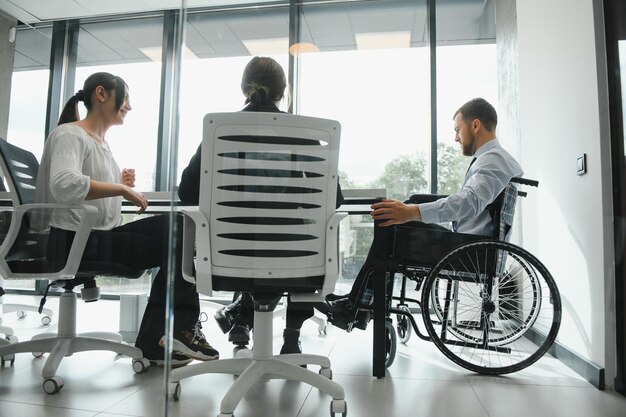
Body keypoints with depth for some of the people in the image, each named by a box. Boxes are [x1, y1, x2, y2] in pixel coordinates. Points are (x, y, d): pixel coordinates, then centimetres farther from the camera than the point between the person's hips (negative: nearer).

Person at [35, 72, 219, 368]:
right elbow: (64, 185, -32)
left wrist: (120, 186, 1)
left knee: (174, 227, -8)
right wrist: (121, 189, -23)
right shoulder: (69, 135, -9)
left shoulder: (101, 142, 19)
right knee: (175, 243, -14)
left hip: (102, 236, 9)